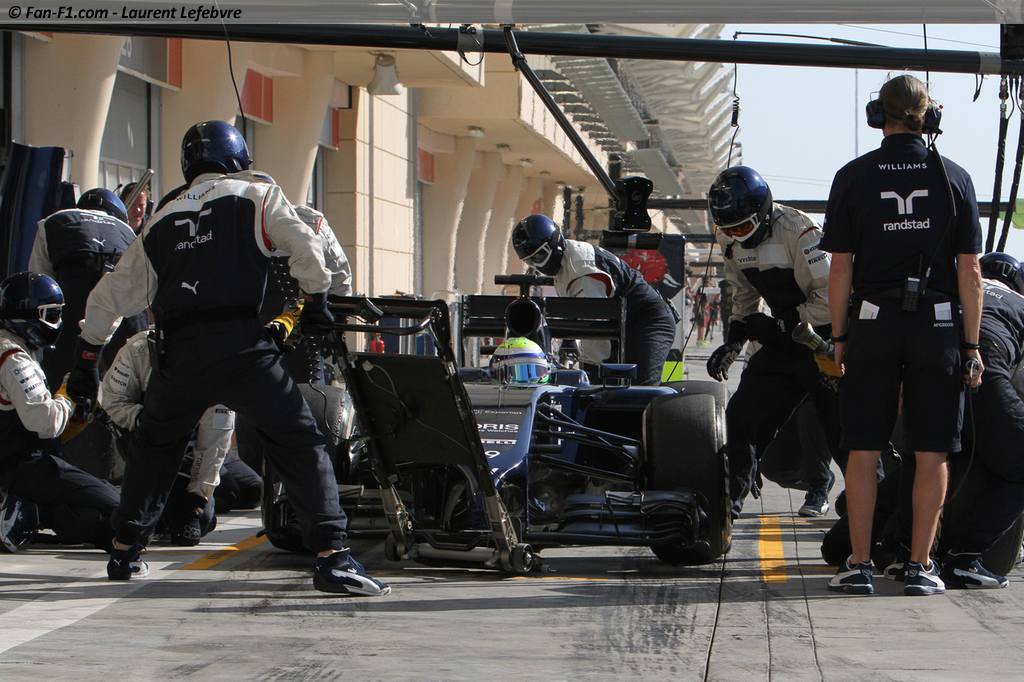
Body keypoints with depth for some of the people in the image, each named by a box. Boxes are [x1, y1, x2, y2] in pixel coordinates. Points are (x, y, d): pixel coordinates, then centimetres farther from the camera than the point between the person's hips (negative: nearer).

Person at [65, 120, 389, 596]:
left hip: (178, 355, 4)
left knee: (154, 445, 26)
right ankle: (331, 556, -9)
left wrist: (86, 362, 34)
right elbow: (305, 248, -3)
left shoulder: (160, 222, 22)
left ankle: (125, 552, 28)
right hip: (242, 346, -4)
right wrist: (316, 301, 14)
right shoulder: (256, 197, 11)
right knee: (300, 444, 2)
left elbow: (109, 297, 26)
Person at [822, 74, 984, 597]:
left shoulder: (853, 177, -1)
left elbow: (840, 268, -2)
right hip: (937, 324, 0)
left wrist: (840, 337, 6)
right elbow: (969, 271, -2)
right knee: (931, 455, 4)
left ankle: (859, 566, 4)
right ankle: (920, 567, 4)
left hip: (872, 323, 0)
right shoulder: (953, 178, 0)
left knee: (863, 451, 5)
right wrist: (971, 346, 3)